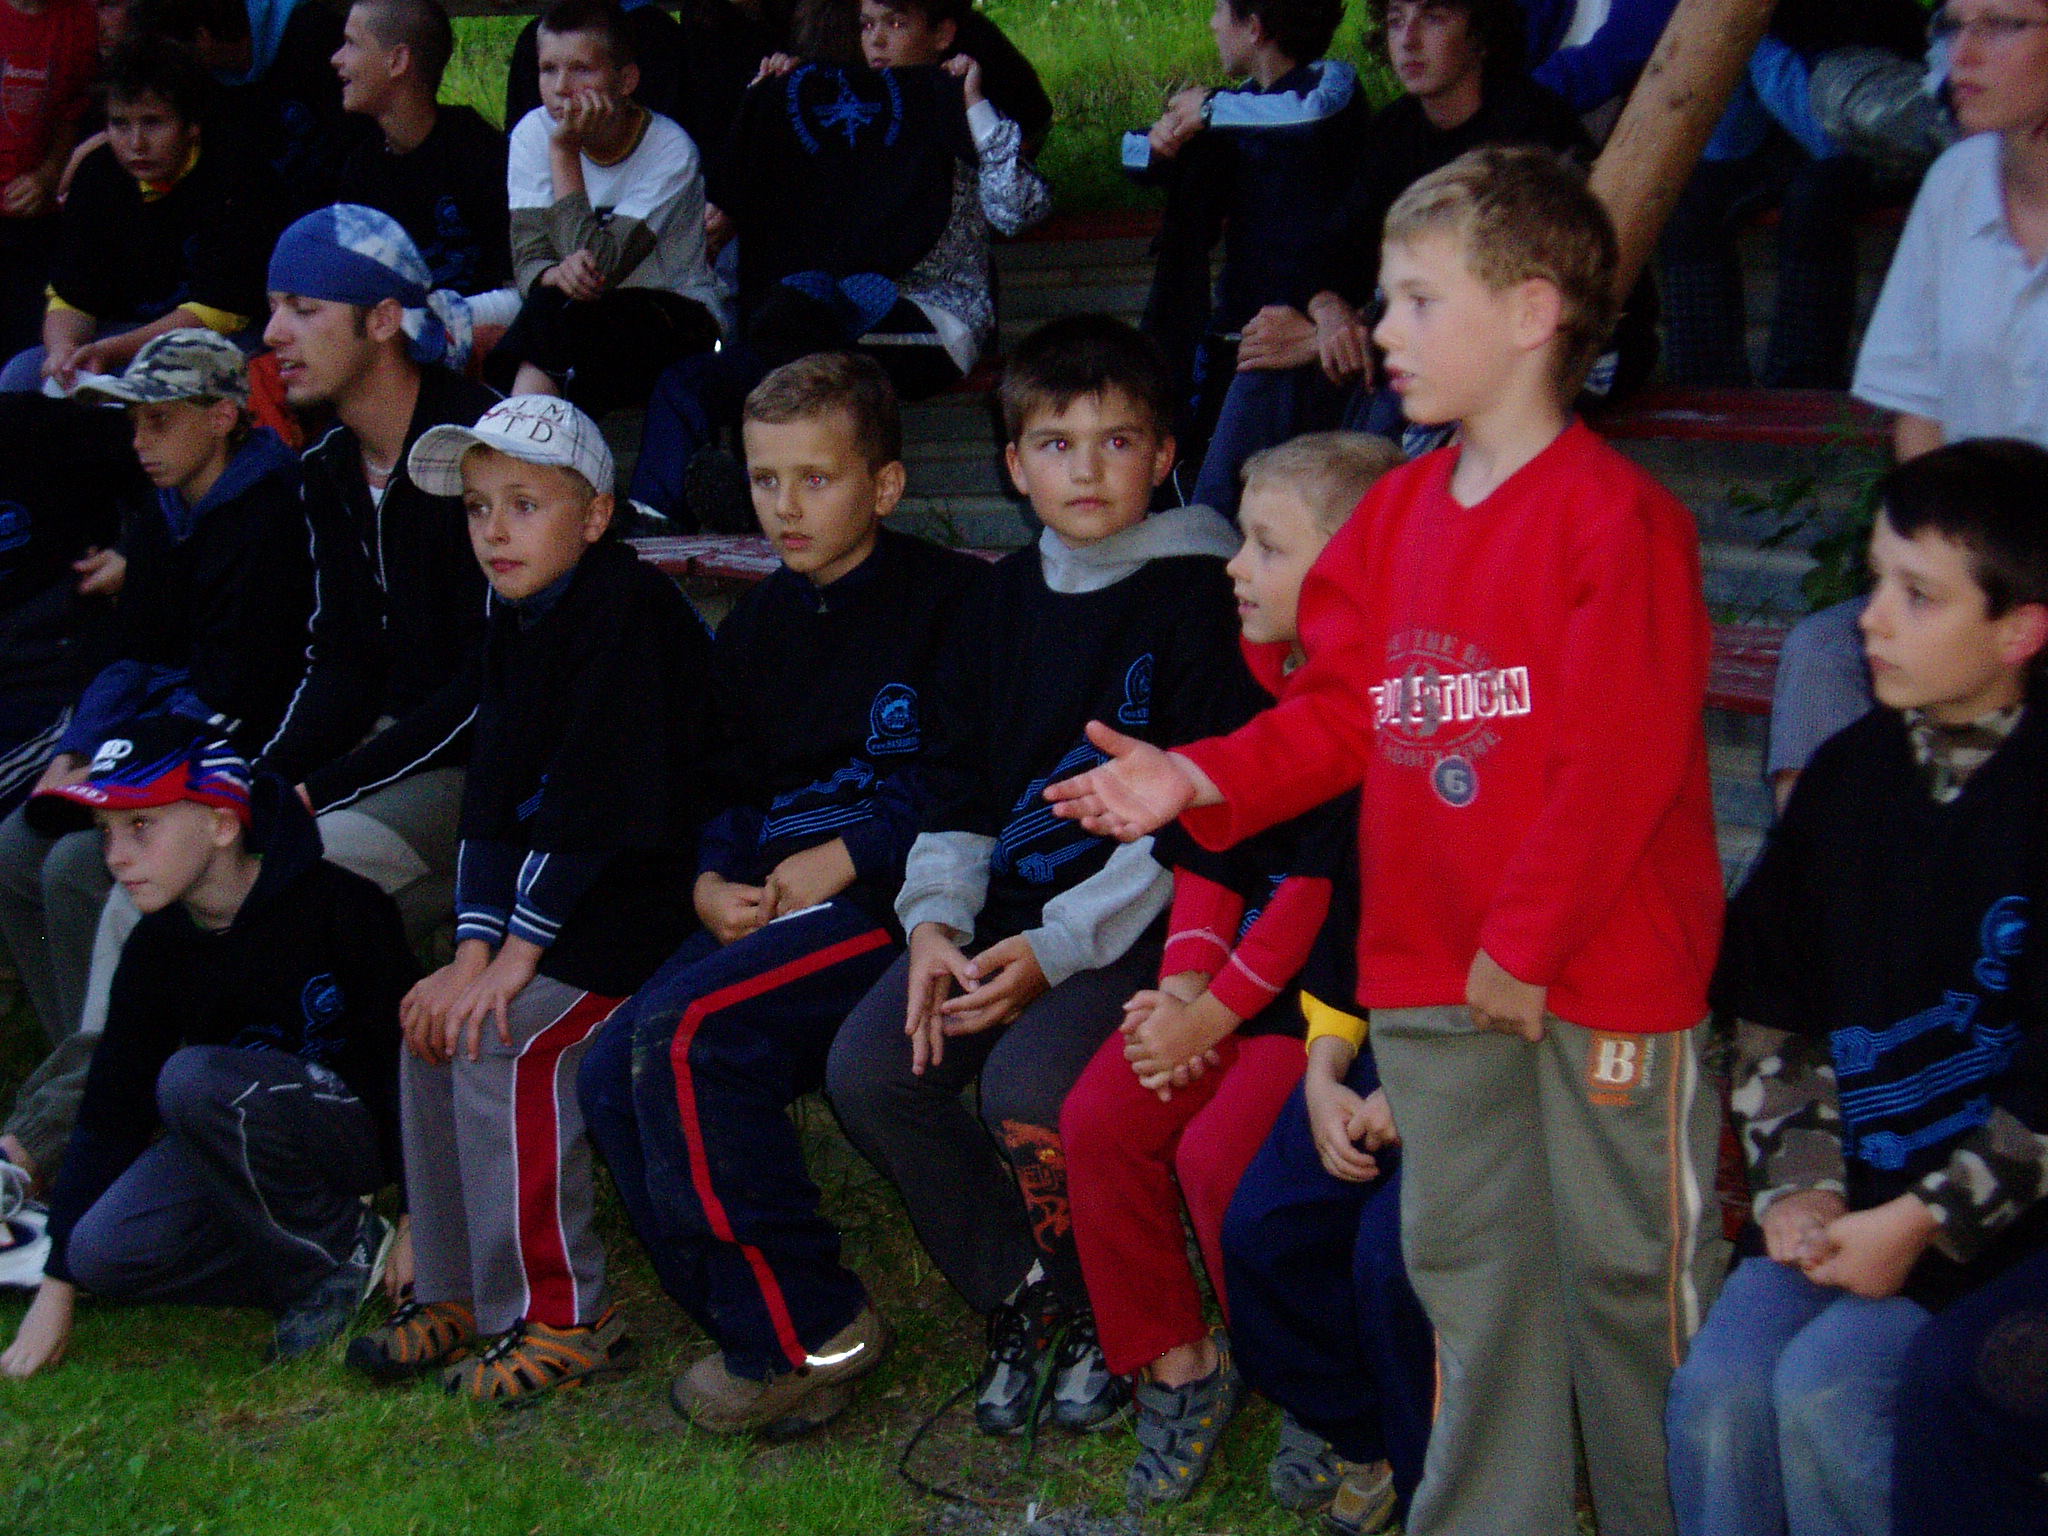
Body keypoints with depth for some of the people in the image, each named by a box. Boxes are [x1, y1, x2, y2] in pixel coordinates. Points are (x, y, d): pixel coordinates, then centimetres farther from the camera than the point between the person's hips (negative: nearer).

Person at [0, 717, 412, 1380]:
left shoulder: (335, 905, -20)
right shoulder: (156, 947, -2)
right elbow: (110, 1113, 1)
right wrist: (56, 1287, -1)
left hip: (362, 1126, -6)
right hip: (246, 1146, 6)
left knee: (193, 1079, -32)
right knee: (106, 1252, -19)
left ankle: (350, 1251, -15)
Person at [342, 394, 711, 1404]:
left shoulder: (629, 614, -18)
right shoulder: (517, 624, 9)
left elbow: (603, 809, -23)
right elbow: (495, 801, 4)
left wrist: (515, 956, -21)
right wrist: (473, 952, -7)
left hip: (643, 901, -9)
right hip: (549, 901, 9)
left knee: (500, 1044, -21)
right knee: (430, 1028, 3)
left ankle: (561, 1318, -10)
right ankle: (458, 1293, 15)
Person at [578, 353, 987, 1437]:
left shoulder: (948, 601, -2)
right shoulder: (757, 627, 21)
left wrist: (842, 860, -15)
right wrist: (714, 884, 2)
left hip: (893, 901, -8)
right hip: (771, 905, 8)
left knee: (685, 1027, -29)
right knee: (611, 1078, -15)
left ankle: (810, 1329, -17)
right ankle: (769, 1339, -10)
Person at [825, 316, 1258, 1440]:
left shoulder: (1196, 598, -8)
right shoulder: (1006, 601, 13)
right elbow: (957, 786, 16)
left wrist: (1054, 947, -19)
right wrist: (934, 920, -3)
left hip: (1140, 919, -7)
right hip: (1003, 911, 7)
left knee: (1027, 1085, -29)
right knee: (868, 1070, -12)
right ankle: (1021, 1301, 7)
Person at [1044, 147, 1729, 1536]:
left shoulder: (1617, 514, -13)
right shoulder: (1395, 513, 11)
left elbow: (1620, 759, -17)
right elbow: (1341, 714, 11)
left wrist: (1525, 948, -15)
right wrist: (1200, 779, -4)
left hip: (1605, 967, -7)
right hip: (1432, 968, 7)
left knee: (1630, 1266, 4)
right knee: (1465, 1263, 16)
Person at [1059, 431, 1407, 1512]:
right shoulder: (1258, 679, 11)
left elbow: (1327, 886, -20)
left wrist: (1218, 1012, -16)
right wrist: (1186, 977, -1)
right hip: (1232, 976, 9)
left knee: (1220, 1154, -22)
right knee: (1099, 1119, -5)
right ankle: (1175, 1360, 10)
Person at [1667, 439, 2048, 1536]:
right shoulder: (1849, 775, 8)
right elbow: (1774, 1007, 12)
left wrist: (1923, 1222, -15)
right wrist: (1800, 1182, 0)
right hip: (1854, 1195, 5)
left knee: (1828, 1390, -23)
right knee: (1715, 1391, -15)